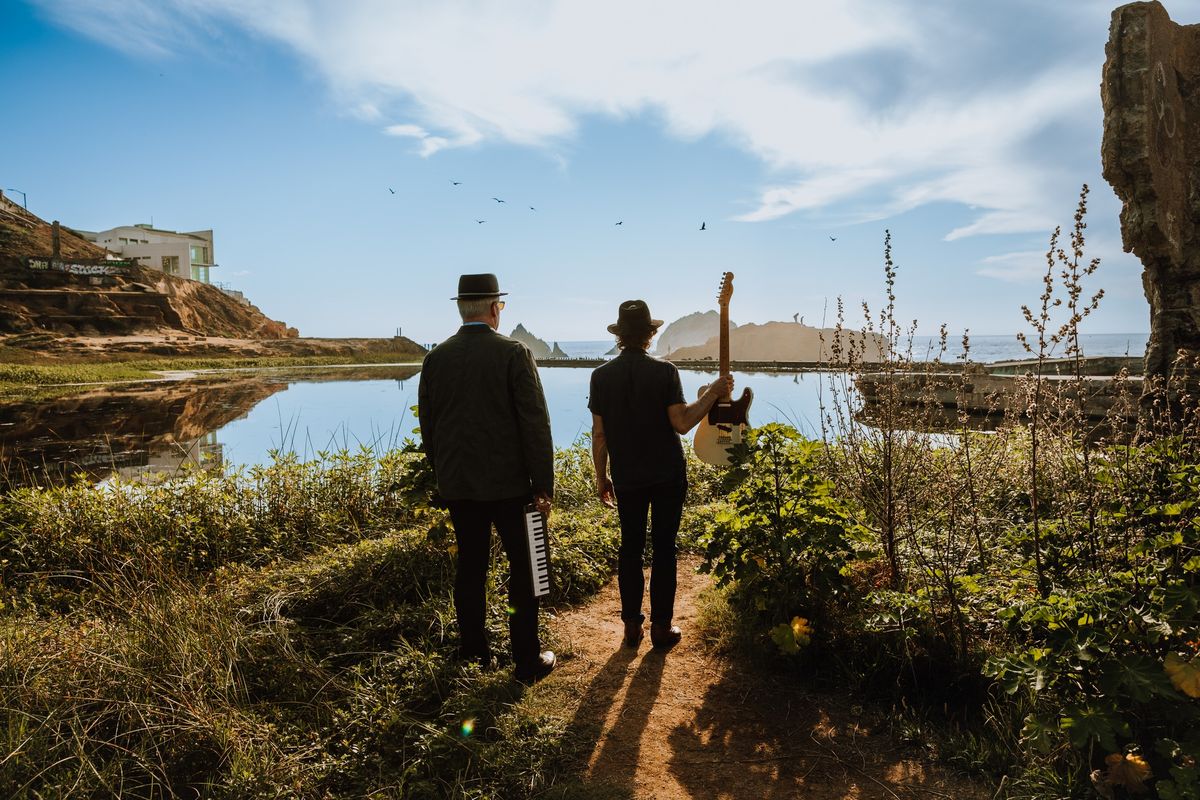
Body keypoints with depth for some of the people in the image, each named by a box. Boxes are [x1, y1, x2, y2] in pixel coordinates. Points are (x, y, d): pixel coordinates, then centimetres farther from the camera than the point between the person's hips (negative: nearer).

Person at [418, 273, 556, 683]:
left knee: (470, 566, 16)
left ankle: (473, 648, 28)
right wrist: (544, 485, -7)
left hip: (456, 483, 4)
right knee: (524, 568, 7)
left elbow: (427, 424, 8)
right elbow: (536, 424, -13)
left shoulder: (436, 357, 2)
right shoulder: (514, 353, -11)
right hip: (508, 481, -4)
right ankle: (527, 659, 12)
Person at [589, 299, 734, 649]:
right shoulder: (665, 372, -11)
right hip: (667, 476, -2)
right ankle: (662, 627, 13)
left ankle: (632, 626, 19)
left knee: (630, 548, 12)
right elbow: (681, 423, -15)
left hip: (627, 478, 2)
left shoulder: (601, 375, -3)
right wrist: (713, 393, -7)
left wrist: (601, 478, 8)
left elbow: (599, 433, -1)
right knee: (664, 548, 6)